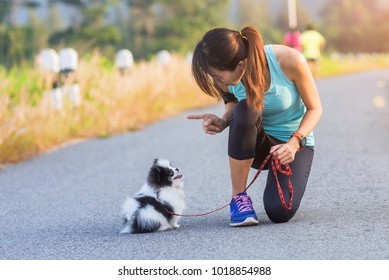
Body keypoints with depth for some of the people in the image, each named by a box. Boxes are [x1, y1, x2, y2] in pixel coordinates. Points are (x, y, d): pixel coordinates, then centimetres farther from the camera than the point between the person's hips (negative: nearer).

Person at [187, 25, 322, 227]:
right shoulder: (230, 76, -18)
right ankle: (238, 196, -20)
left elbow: (314, 108, -14)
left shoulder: (290, 61, -28)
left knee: (280, 212, -25)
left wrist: (294, 143, -29)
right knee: (245, 110, -36)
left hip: (295, 141, -2)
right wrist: (223, 122, -18)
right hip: (257, 143, 2)